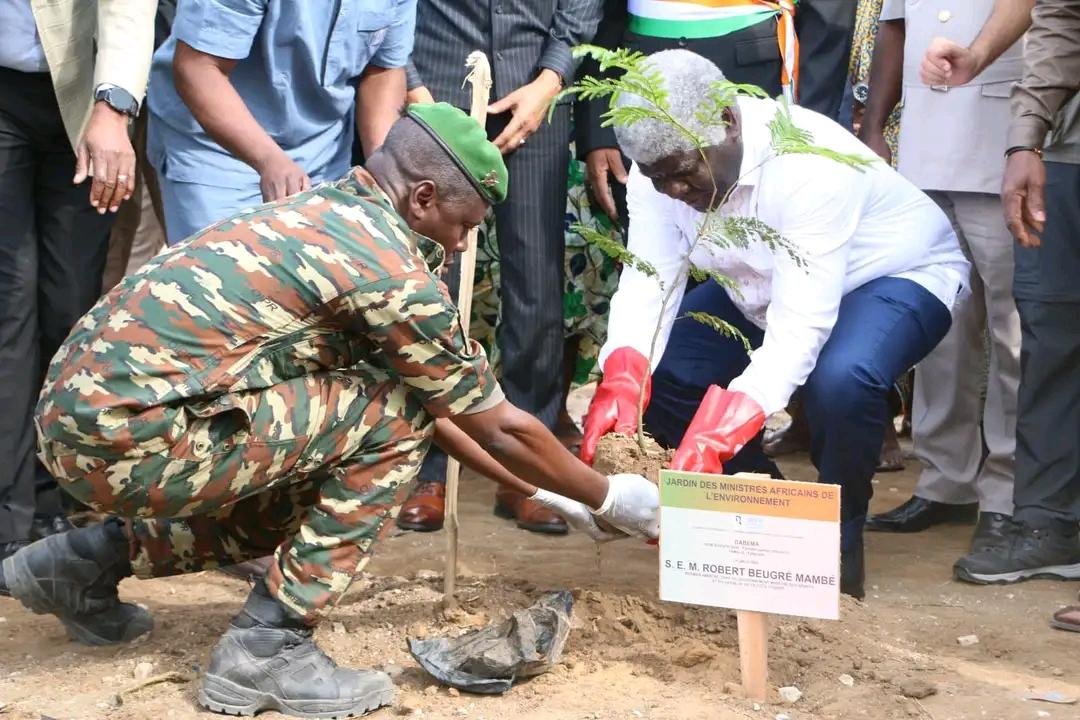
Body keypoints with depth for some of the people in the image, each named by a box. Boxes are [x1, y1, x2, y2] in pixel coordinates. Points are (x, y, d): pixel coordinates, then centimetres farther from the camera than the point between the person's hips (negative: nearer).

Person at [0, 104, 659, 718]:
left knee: (322, 488, 22)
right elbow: (499, 427, 1)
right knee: (394, 416, -7)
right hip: (127, 438, -9)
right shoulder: (393, 270, -11)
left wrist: (548, 497, 27)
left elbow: (445, 413, 25)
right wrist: (610, 500, 16)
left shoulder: (328, 215, 18)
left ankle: (89, 559, 23)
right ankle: (266, 648, -4)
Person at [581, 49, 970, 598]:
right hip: (764, 287, 7)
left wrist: (711, 440, -52)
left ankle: (838, 546, -10)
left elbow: (801, 326, -43)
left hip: (892, 277, -6)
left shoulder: (810, 163, -38)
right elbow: (646, 284, -24)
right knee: (656, 373, -13)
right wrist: (621, 384, -45)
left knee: (840, 380, -37)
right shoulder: (660, 169, -18)